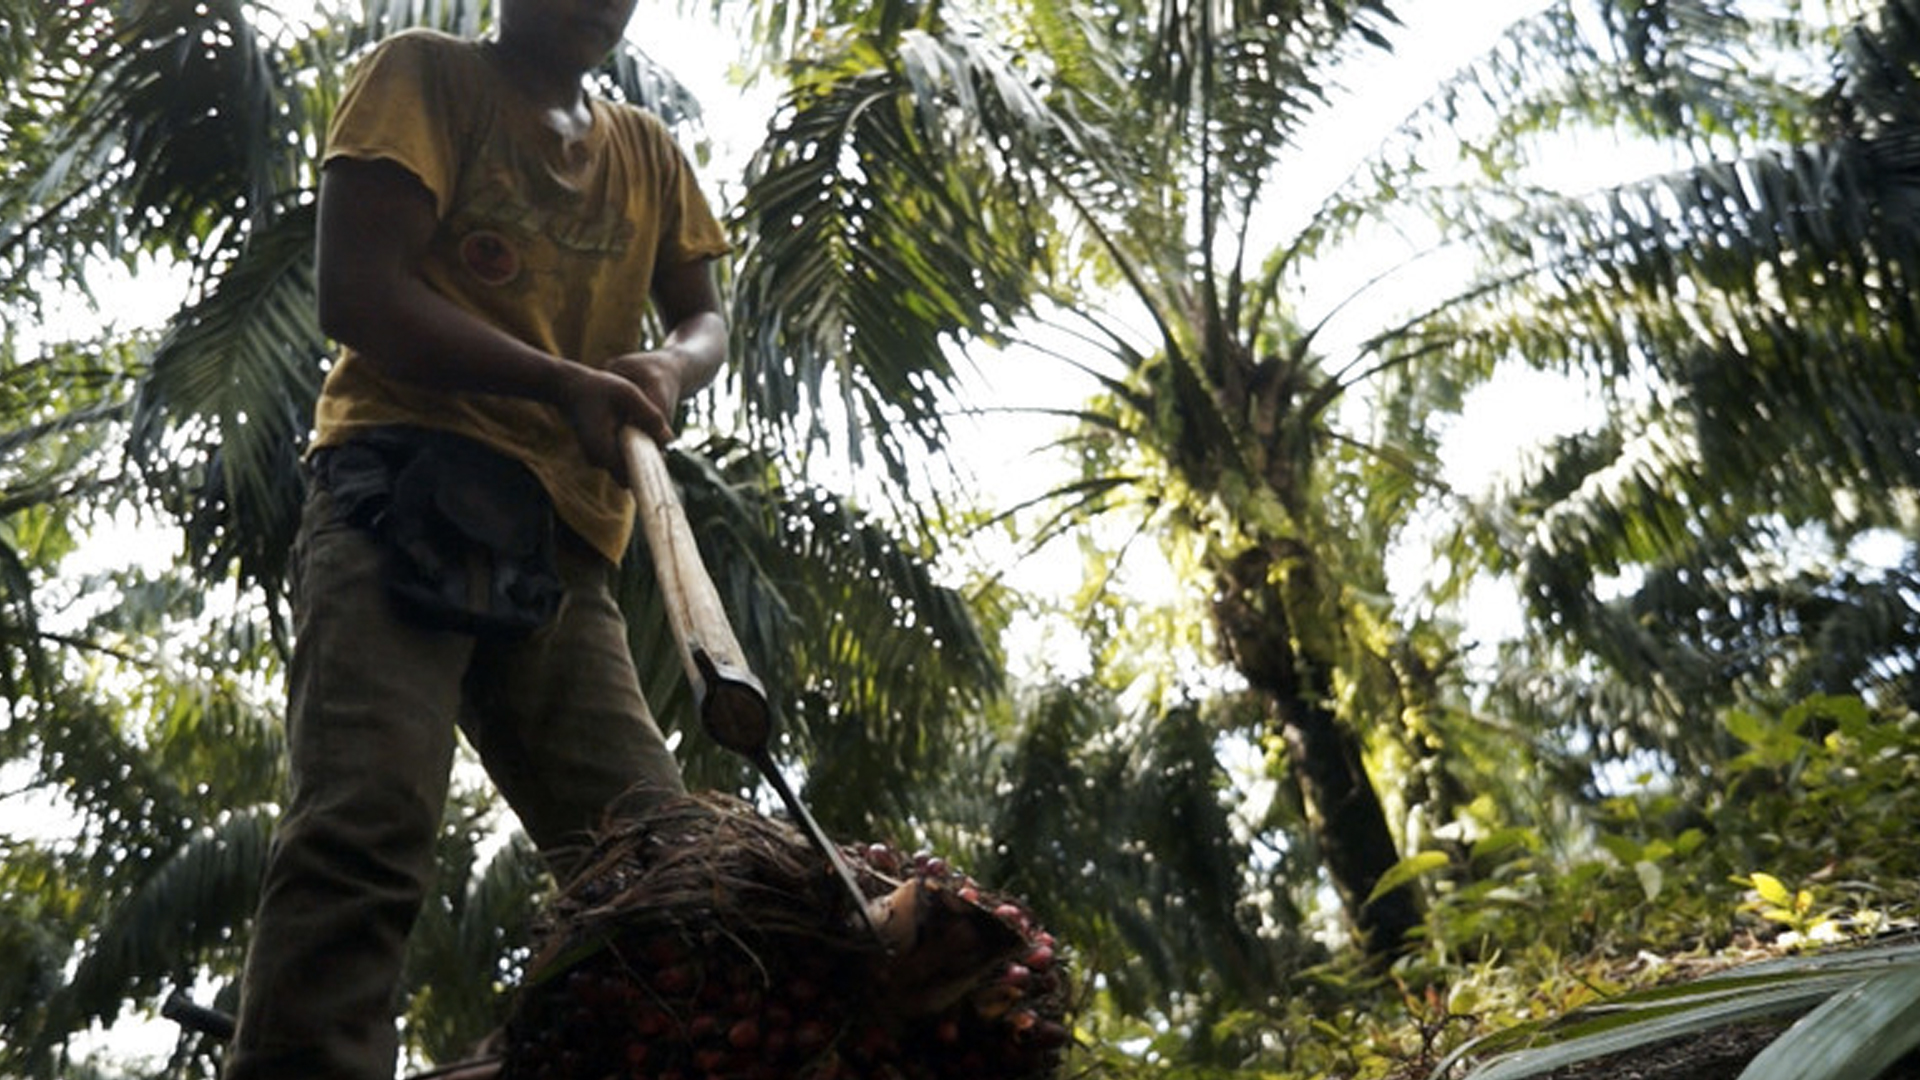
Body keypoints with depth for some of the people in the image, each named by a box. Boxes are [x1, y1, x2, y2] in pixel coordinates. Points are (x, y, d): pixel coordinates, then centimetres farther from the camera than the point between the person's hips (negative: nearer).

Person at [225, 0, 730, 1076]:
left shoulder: (649, 153, 23)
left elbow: (706, 318, 17)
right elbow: (357, 293, -5)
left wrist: (666, 369, -8)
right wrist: (564, 387, -16)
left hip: (562, 545, 6)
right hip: (407, 490, -6)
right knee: (369, 826, -24)